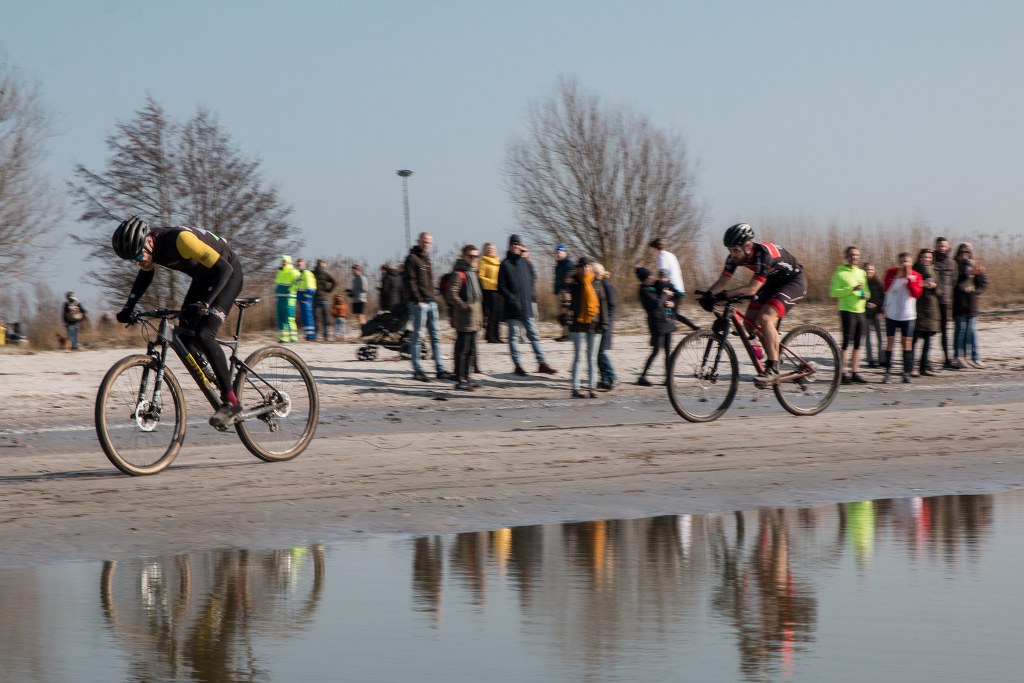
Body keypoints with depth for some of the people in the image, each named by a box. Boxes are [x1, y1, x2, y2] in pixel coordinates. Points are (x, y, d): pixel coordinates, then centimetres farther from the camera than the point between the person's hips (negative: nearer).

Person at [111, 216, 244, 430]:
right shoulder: (148, 246, -12)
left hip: (228, 274, -9)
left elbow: (223, 268, -37)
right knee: (184, 338, -1)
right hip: (203, 277, 9)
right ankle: (217, 391, 12)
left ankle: (231, 402, -18)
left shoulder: (180, 239, -36)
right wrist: (128, 308, -1)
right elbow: (145, 275, 11)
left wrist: (204, 303, -47)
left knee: (203, 336, -22)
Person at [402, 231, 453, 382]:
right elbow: (409, 281, -14)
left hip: (431, 302, 9)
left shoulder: (427, 259, 18)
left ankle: (440, 369, 9)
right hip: (418, 303, -8)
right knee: (416, 337, -3)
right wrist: (417, 300, -18)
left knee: (436, 336, 7)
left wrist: (433, 297, 15)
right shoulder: (412, 259, -7)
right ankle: (417, 371, 0)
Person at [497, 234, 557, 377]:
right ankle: (517, 364, 7)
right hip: (512, 308, -4)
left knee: (534, 335, 4)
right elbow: (501, 287, -5)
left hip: (526, 306, 4)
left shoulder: (526, 263, 9)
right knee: (514, 336, 2)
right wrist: (512, 299, -14)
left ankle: (541, 363, 6)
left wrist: (530, 295, 3)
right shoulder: (505, 264, -2)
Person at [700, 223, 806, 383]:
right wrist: (709, 294, -32)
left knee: (764, 318, -26)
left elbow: (753, 288, -39)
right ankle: (774, 353, 16)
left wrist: (726, 294, -49)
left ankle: (773, 370, -23)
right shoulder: (736, 256, -13)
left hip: (793, 280, -8)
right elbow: (722, 281, -12)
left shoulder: (763, 253, -35)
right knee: (750, 321, -4)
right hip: (773, 281, 8)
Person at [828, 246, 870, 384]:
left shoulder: (861, 273, 16)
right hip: (847, 311, -6)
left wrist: (865, 295, -2)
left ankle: (855, 373, 11)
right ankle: (843, 373, -8)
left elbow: (866, 290, 23)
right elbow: (833, 292, -11)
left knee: (857, 344, 7)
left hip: (860, 311, 6)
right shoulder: (840, 273, -4)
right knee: (847, 343, -10)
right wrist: (851, 290, -21)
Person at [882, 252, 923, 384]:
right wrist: (898, 276, -19)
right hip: (891, 313, 0)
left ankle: (907, 372, 4)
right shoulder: (891, 273, 0)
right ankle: (888, 372, 4)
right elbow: (887, 288, -14)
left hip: (907, 315, 0)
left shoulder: (916, 276, 1)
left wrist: (908, 278, -15)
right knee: (890, 341, 0)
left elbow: (916, 293, -11)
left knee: (907, 342, 1)